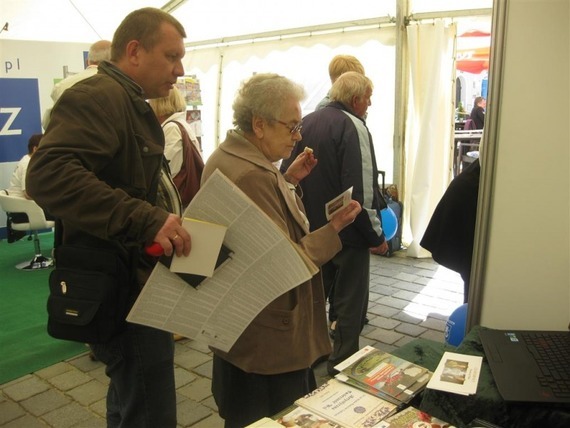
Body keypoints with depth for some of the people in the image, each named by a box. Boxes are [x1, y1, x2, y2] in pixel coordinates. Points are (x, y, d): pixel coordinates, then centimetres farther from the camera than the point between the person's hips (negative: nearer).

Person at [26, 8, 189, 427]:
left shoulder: (129, 104, 18)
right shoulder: (99, 96, -16)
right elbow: (48, 173, -32)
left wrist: (164, 219, 16)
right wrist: (145, 218, -36)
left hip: (132, 281, 11)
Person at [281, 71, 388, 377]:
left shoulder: (306, 123, 5)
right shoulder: (353, 127, -17)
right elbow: (361, 192, -23)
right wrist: (376, 237, -13)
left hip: (311, 230, 7)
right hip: (347, 234, -7)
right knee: (350, 305, 8)